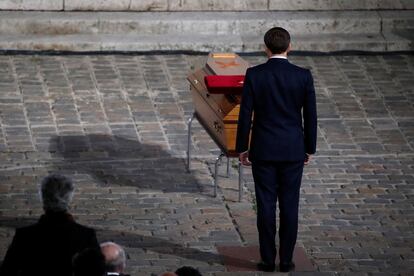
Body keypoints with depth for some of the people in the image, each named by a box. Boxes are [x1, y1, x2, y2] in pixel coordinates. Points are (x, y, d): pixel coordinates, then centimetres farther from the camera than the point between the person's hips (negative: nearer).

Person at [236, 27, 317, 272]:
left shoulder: (254, 75, -8)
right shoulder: (303, 76, -6)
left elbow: (245, 114, -6)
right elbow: (310, 115, -1)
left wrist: (242, 148, 4)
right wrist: (310, 148, 11)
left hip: (263, 150, 0)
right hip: (293, 150, 1)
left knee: (266, 205, 5)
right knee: (289, 206, 7)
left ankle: (268, 260, 7)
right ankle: (286, 260, 9)